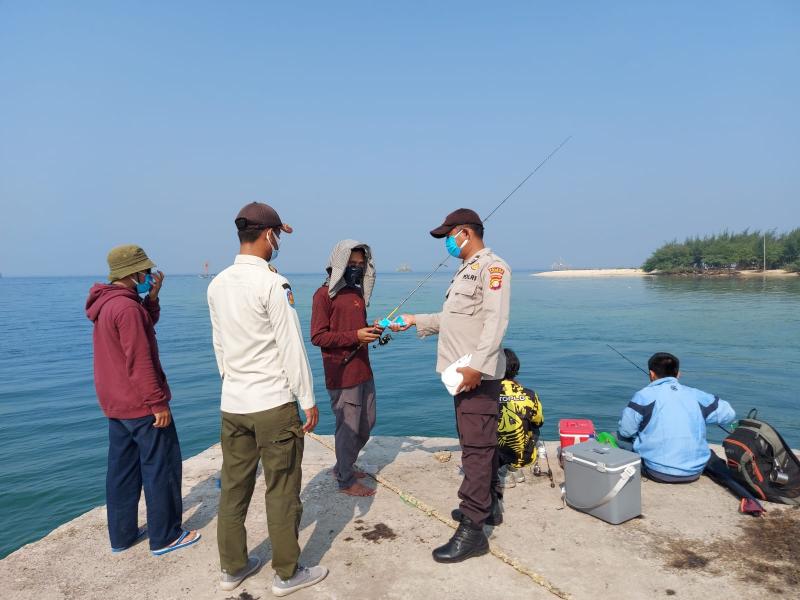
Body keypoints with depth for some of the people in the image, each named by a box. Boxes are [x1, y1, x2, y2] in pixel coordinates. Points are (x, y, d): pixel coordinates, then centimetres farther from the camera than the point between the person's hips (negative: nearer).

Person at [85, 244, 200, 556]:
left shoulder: (107, 304, 9)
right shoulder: (127, 307, -21)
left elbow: (146, 327, 16)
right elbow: (139, 362, -24)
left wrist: (151, 298, 2)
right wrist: (158, 402, -20)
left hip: (116, 404, 10)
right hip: (141, 405, -10)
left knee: (122, 470, 16)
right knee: (161, 469, 2)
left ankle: (122, 534, 27)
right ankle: (165, 537, 11)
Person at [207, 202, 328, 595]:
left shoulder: (217, 285, 6)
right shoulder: (272, 283, -14)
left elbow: (219, 346, 13)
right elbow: (291, 347, -14)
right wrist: (308, 400, -6)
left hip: (232, 404, 7)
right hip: (273, 403, -7)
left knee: (233, 489, 15)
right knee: (282, 492, 6)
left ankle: (233, 568, 29)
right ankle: (287, 574, 19)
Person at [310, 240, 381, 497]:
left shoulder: (358, 292, 13)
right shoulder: (324, 294, -11)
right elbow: (317, 337, -14)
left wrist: (372, 330, 1)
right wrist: (355, 336, -22)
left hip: (363, 371, 8)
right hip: (342, 375, -8)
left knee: (366, 425, 17)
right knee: (349, 427, 3)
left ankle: (344, 467, 37)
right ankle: (346, 481, 21)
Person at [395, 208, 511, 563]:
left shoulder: (492, 267, -11)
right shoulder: (466, 270, 20)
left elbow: (495, 320, -21)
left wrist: (476, 365, -28)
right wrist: (415, 321, 22)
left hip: (479, 374, -10)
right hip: (464, 373, 10)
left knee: (476, 448, -6)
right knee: (479, 443, 19)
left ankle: (472, 530, 0)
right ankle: (488, 506, 33)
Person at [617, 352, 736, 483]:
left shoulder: (645, 395, -9)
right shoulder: (696, 395, 2)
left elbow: (625, 431, -8)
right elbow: (729, 413, 10)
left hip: (658, 473, -5)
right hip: (695, 473, 5)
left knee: (620, 438, 14)